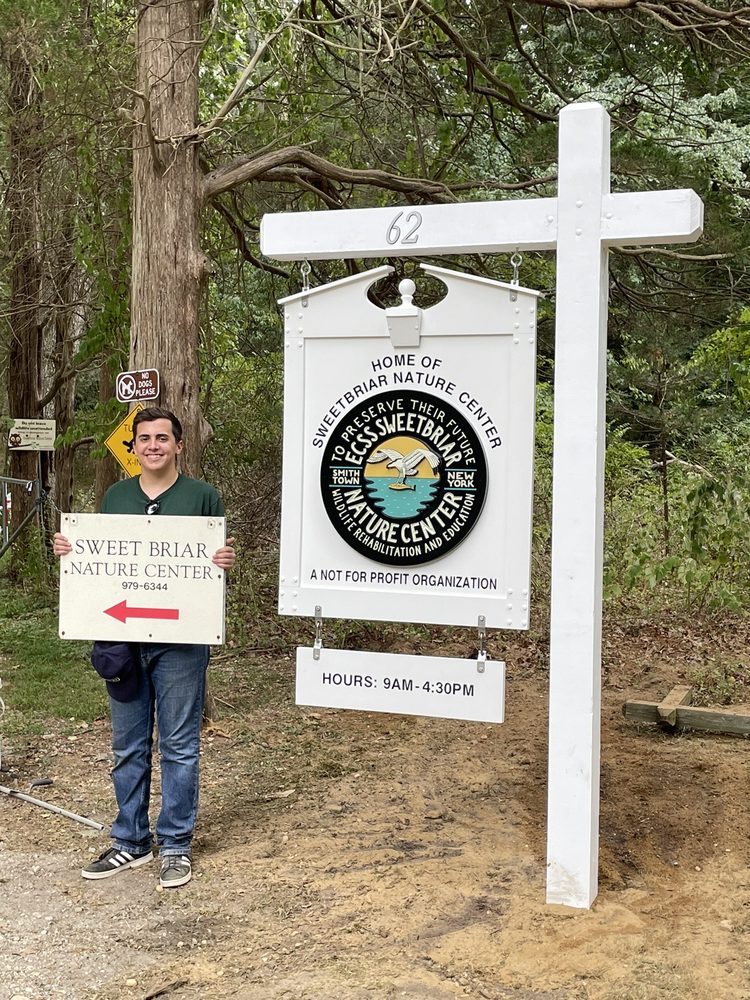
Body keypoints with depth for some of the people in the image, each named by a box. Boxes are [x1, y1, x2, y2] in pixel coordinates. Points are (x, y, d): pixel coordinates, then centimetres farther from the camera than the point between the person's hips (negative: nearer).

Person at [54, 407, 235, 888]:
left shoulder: (202, 496, 1)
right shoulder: (116, 496, 11)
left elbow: (219, 561, 2)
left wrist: (226, 560, -20)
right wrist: (69, 549, -3)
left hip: (180, 641, -4)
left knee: (180, 747, 4)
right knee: (128, 747, 12)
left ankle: (176, 845, 16)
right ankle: (131, 843, 25)